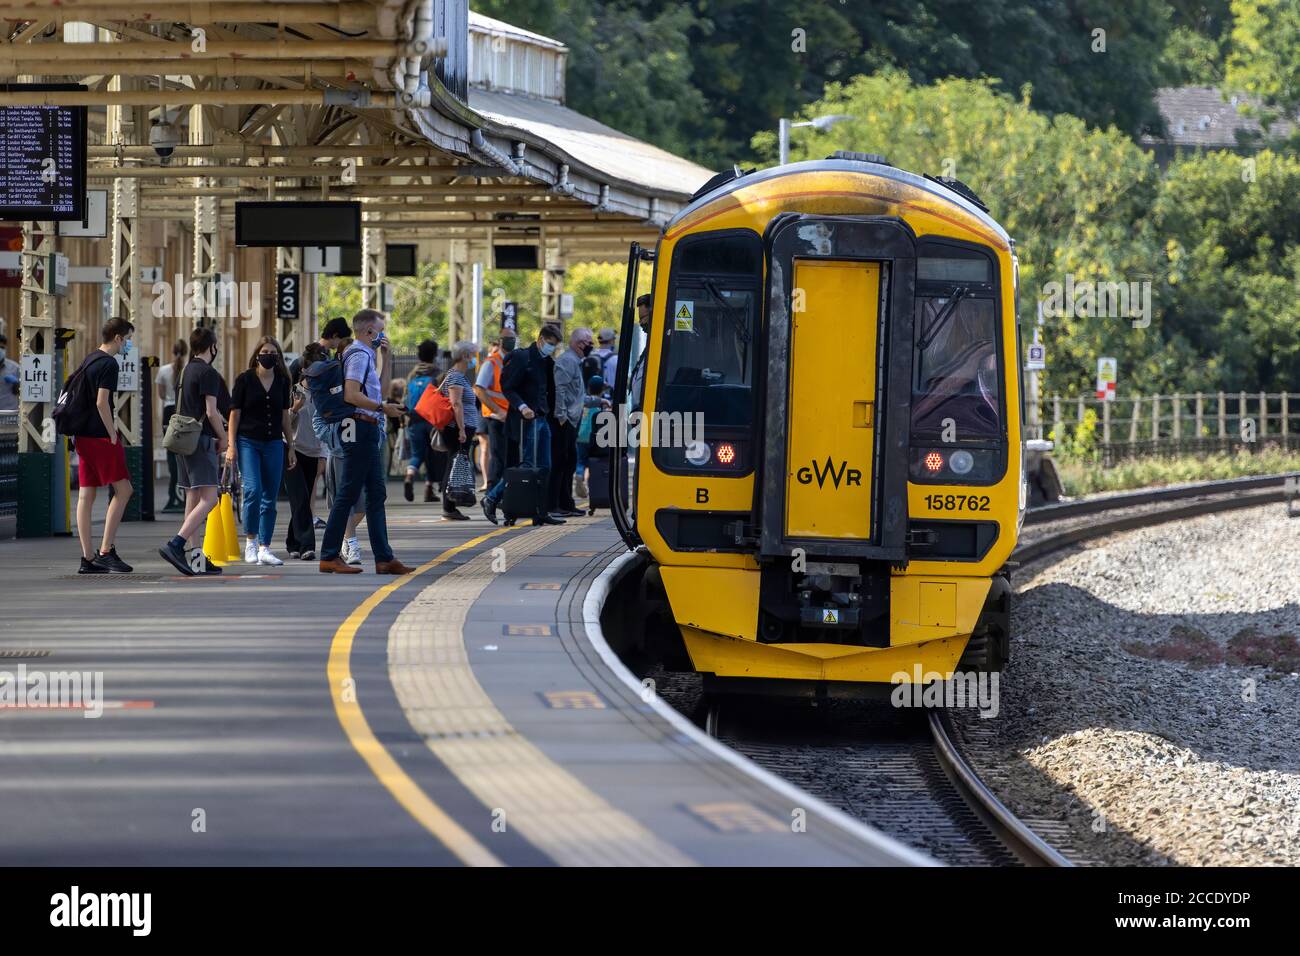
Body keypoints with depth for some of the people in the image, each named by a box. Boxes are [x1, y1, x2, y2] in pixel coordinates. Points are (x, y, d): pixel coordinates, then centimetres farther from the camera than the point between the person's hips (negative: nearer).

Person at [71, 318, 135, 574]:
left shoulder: (88, 361, 17)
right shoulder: (108, 364, -11)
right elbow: (102, 403, -18)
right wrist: (114, 437, -13)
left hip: (84, 437, 9)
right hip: (101, 437, -9)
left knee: (86, 495, 6)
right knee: (123, 489, -5)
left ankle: (87, 558, 6)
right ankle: (106, 551, -11)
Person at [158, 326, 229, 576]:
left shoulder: (186, 371, 17)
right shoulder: (208, 373, -9)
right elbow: (211, 412, -15)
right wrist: (223, 438, -1)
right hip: (202, 440, -9)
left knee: (193, 499, 9)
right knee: (208, 499, -13)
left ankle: (192, 558, 7)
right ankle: (175, 545, -26)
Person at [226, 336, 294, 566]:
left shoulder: (282, 381, 9)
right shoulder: (245, 379, -1)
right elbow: (235, 413, 0)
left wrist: (291, 447, 14)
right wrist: (231, 445, -6)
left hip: (273, 444, 4)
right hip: (248, 442, -4)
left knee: (270, 498, 2)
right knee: (253, 490, -17)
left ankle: (265, 548, 7)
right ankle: (250, 542, -4)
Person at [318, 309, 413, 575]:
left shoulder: (364, 354, 20)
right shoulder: (359, 355, -12)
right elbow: (351, 395, -23)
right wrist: (383, 408, -20)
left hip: (367, 432, 11)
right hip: (360, 429, -11)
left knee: (376, 494, 10)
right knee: (347, 495, -8)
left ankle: (384, 558, 10)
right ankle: (329, 557, -6)